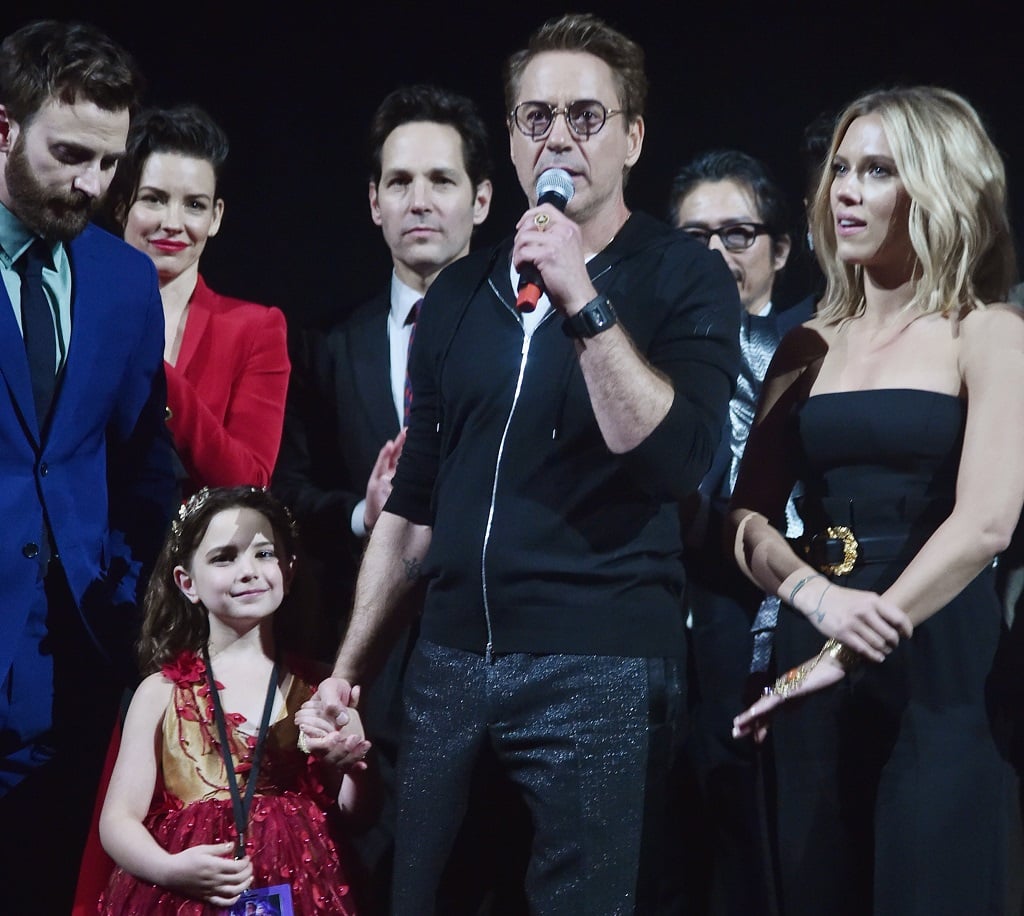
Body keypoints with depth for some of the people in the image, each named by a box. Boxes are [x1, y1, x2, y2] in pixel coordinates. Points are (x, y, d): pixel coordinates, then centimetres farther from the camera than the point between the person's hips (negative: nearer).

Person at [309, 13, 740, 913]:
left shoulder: (684, 278, -1)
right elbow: (414, 501, 16)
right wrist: (349, 670, 12)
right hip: (449, 662, 5)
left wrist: (582, 299, -18)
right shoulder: (461, 291, 12)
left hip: (603, 670, -4)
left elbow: (674, 457, -16)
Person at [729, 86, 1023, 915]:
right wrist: (817, 598, -16)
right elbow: (748, 517, 6)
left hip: (940, 662, -5)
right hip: (814, 656, 5)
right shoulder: (810, 347, 12)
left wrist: (846, 657, -18)